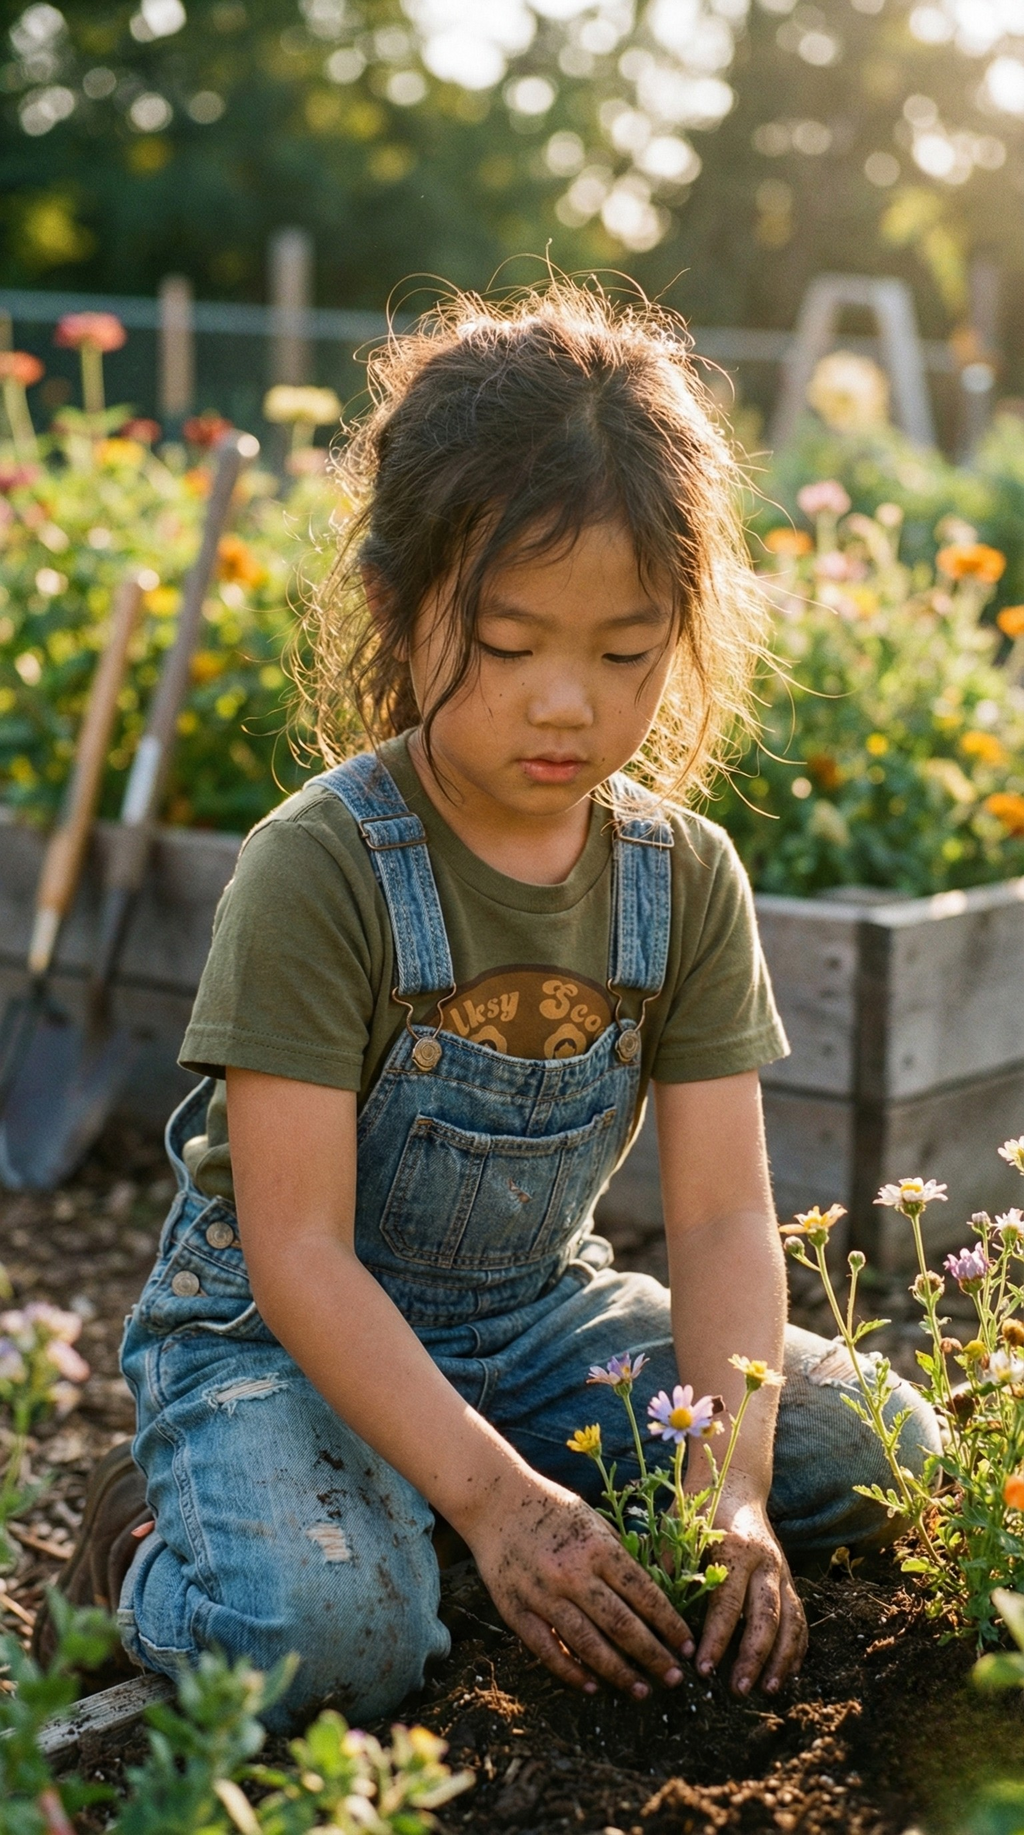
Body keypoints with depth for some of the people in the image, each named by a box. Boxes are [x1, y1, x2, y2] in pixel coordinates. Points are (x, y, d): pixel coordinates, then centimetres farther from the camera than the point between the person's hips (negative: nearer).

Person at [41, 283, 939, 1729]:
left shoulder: (687, 877, -5)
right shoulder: (319, 868, -22)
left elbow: (724, 1216, -8)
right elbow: (297, 1248, -23)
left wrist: (729, 1488, -23)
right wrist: (492, 1497, -32)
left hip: (541, 1315, 6)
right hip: (282, 1333, -6)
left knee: (895, 1460, -4)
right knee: (325, 1637, -34)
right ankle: (166, 1532, 2)